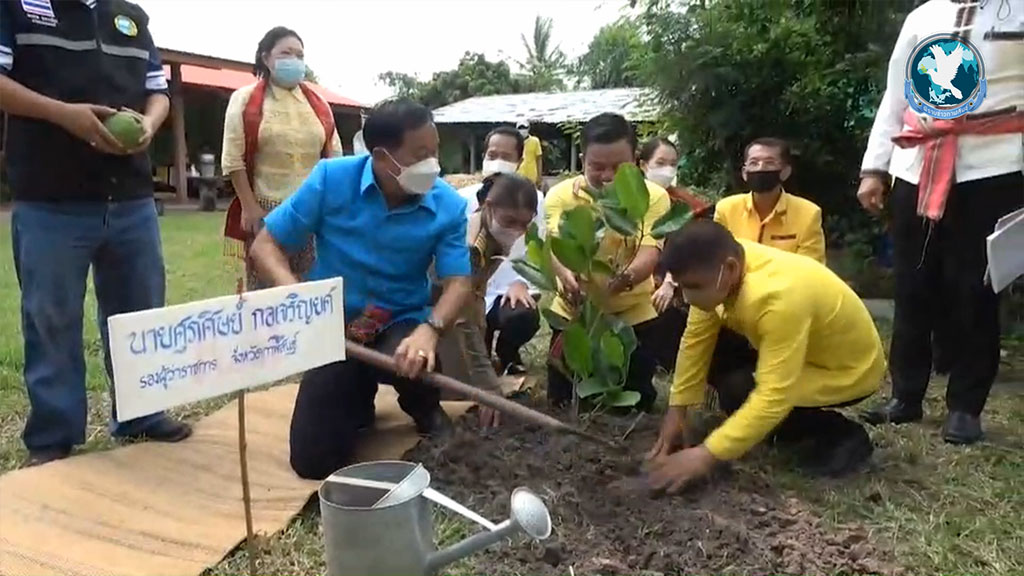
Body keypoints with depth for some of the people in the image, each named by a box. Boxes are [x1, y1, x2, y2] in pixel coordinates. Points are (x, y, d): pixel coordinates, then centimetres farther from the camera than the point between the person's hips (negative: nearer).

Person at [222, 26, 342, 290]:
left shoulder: (318, 103, 13)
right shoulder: (244, 100, 3)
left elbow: (334, 157, 13)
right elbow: (234, 159, -3)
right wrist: (249, 206, -10)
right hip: (266, 209, -3)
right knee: (264, 287, -1)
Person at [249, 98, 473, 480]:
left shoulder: (448, 205, -14)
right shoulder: (331, 179, -16)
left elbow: (458, 283, -15)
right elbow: (265, 245, -10)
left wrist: (429, 329, -38)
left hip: (403, 322, 0)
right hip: (334, 324, 1)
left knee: (410, 361, -38)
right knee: (313, 460, -6)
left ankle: (423, 404, 2)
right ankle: (356, 398, 29)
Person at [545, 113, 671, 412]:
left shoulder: (654, 196, -12)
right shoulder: (561, 195, -10)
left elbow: (650, 251, -25)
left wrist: (624, 278, -48)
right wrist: (568, 276, -48)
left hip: (634, 312, 0)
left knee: (635, 403, 4)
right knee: (562, 402, 5)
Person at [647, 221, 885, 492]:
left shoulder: (779, 298, -40)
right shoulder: (721, 267, -18)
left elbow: (774, 398, -39)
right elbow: (696, 339, -9)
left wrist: (706, 455, -39)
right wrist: (676, 410, -10)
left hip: (849, 367, -8)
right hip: (812, 346, 8)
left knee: (738, 394, -23)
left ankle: (841, 436, -2)